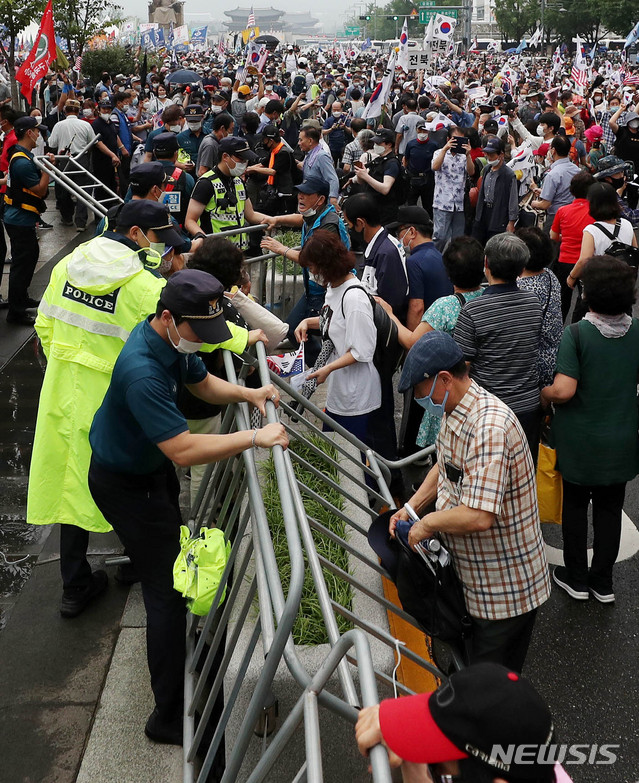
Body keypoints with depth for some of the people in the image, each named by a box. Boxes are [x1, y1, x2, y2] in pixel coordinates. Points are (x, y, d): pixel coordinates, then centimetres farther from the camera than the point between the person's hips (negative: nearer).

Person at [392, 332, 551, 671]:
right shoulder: (454, 411, 2)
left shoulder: (489, 427, -31)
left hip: (507, 589, -9)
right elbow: (444, 468, 19)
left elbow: (479, 516, -37)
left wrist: (428, 523, -20)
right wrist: (411, 507, 5)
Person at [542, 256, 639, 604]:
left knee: (575, 504, 16)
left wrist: (542, 395, -7)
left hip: (579, 441, -3)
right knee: (609, 508, 17)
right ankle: (603, 581, 29)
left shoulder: (576, 334, -21)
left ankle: (576, 577, 28)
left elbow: (563, 390, -27)